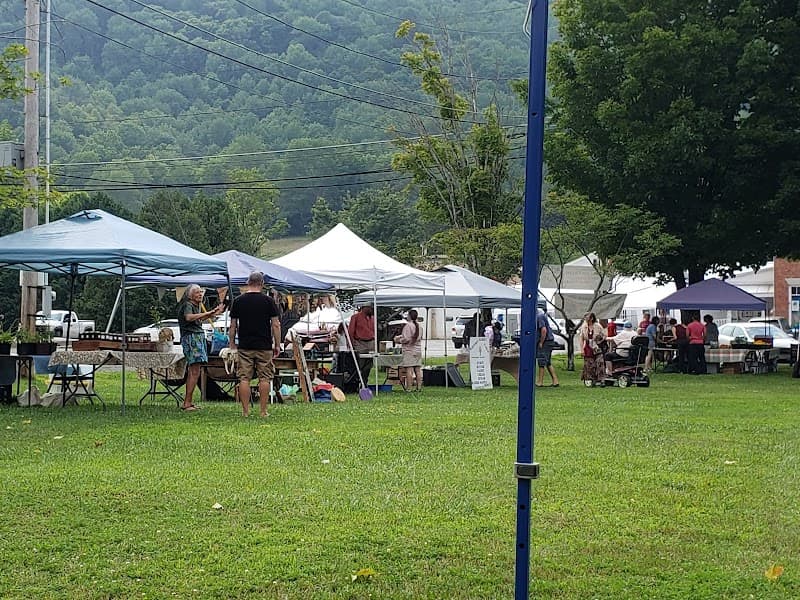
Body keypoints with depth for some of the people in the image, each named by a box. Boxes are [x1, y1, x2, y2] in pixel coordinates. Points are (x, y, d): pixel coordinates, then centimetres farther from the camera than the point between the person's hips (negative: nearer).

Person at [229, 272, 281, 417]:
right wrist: (277, 345, 5)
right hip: (264, 346, -1)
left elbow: (233, 325, 5)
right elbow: (275, 325, -2)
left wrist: (232, 343, 15)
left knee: (244, 378, 3)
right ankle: (263, 411, 3)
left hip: (244, 346, 1)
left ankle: (245, 411, 1)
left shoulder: (238, 301, 3)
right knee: (265, 378, 4)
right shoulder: (268, 301, -2)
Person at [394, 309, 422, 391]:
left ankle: (409, 388, -10)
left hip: (409, 350, -7)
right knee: (418, 369, 8)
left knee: (409, 369, -7)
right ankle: (419, 387, 9)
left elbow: (406, 339, -17)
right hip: (418, 350, 7)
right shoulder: (418, 326, 10)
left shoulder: (408, 326, -12)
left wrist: (398, 340, 1)